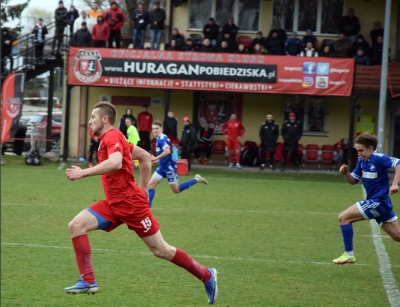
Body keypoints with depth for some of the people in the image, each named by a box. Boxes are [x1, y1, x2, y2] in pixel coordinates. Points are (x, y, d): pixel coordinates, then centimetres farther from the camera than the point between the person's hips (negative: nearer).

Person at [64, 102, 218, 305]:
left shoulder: (112, 136, -14)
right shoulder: (110, 139, 14)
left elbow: (116, 163, -36)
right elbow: (145, 156, 22)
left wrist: (83, 173, -32)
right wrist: (142, 188, 20)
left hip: (130, 203, -9)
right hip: (113, 203, 9)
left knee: (161, 250, 0)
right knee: (76, 225, -7)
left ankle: (207, 276, 15)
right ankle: (88, 281, -8)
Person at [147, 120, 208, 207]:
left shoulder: (162, 139, -18)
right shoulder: (159, 139, 12)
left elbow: (167, 151, -33)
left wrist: (156, 158, -28)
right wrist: (158, 161, 16)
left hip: (169, 167, -10)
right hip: (162, 166, 10)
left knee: (176, 190, 1)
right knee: (151, 184, 2)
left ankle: (196, 180, 12)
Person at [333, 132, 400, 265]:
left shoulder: (378, 158, -16)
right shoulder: (362, 161, 9)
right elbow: (353, 180, 18)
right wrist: (346, 173, -3)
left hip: (378, 202, -9)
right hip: (376, 202, 9)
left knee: (343, 218, -9)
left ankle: (348, 254, -2)